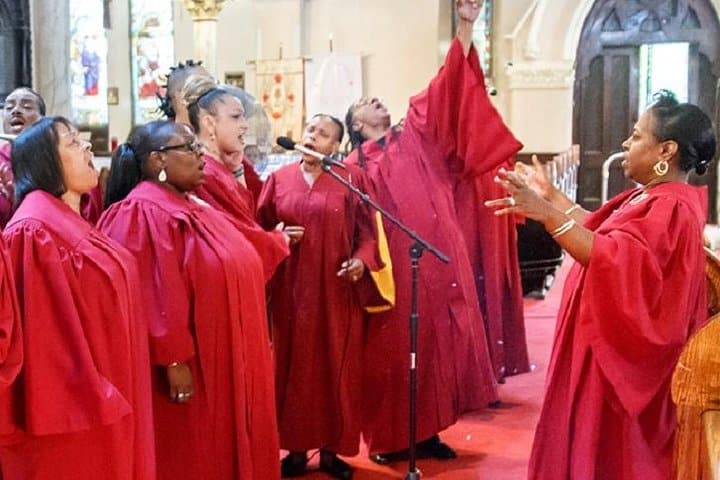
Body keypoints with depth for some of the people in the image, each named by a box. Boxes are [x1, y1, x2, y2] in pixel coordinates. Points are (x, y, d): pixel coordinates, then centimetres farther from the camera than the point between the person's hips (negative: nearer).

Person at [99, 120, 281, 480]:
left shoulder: (193, 206, 13)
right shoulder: (144, 213, -16)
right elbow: (155, 297, -22)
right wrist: (174, 360, -24)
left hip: (224, 360, 9)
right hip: (192, 366, -9)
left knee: (223, 451, 16)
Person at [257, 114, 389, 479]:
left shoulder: (351, 179, 2)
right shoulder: (279, 179, 7)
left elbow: (367, 230, 0)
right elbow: (260, 229, 10)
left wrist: (362, 259, -17)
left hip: (337, 289, -1)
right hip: (290, 288, 2)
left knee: (336, 366, 4)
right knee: (294, 365, 6)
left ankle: (331, 449, 15)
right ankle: (296, 448, 16)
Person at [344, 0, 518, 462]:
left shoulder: (417, 136, 13)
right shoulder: (353, 166, 8)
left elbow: (447, 89, 4)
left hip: (437, 257, 3)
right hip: (390, 265, -2)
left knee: (438, 341, 6)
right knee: (393, 348, 2)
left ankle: (428, 431, 17)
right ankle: (390, 437, 13)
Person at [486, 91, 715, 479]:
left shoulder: (671, 208, -22)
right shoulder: (652, 198, 10)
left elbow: (615, 258, -36)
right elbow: (599, 229, 21)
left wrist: (547, 214, -42)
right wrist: (551, 195, 23)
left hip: (621, 359, -10)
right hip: (610, 348, 10)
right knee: (595, 445, 19)